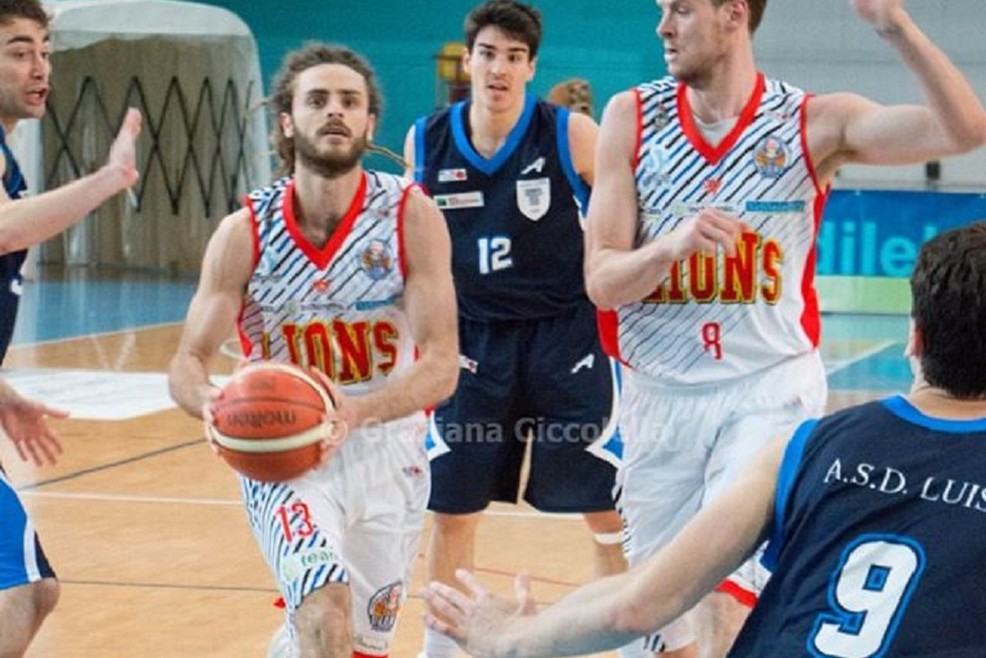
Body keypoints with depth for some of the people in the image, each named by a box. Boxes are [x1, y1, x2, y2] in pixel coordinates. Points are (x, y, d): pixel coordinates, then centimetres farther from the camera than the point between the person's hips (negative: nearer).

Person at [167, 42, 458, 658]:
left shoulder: (412, 215, -14)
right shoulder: (245, 232, -11)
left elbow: (441, 364, -19)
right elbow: (189, 362, -8)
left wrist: (357, 412, -37)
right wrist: (209, 401, -32)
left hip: (387, 448, 1)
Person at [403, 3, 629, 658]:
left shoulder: (570, 135, -13)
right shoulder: (425, 142, -3)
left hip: (565, 333, -3)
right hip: (472, 338, 3)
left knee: (608, 503, 0)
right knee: (451, 507, 7)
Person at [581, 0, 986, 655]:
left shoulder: (814, 122, -5)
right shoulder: (632, 117, -1)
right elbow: (601, 281, -6)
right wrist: (673, 244, -26)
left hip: (769, 386, -3)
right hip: (659, 395, 3)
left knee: (728, 601, -16)